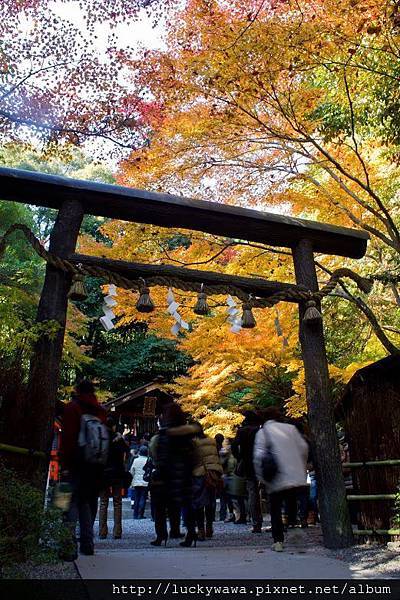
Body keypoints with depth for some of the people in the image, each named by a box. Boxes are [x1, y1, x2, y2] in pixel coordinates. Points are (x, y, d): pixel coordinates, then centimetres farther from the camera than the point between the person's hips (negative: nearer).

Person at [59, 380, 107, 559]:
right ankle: (87, 544, 18)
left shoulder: (72, 407, -1)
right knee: (87, 503, 14)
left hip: (76, 464, -4)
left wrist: (64, 464, -9)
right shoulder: (100, 411, 12)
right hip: (96, 465, 5)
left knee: (72, 503, -3)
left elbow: (67, 438, -9)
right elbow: (106, 438, 11)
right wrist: (102, 465, 14)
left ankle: (70, 547, -11)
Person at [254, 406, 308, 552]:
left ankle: (278, 541, 9)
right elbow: (304, 448, 7)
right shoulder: (291, 428, 5)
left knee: (275, 510, 11)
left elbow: (259, 456, -14)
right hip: (296, 477, 3)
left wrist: (261, 476, -3)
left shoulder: (262, 432, -5)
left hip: (276, 480, -3)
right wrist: (302, 468, 19)